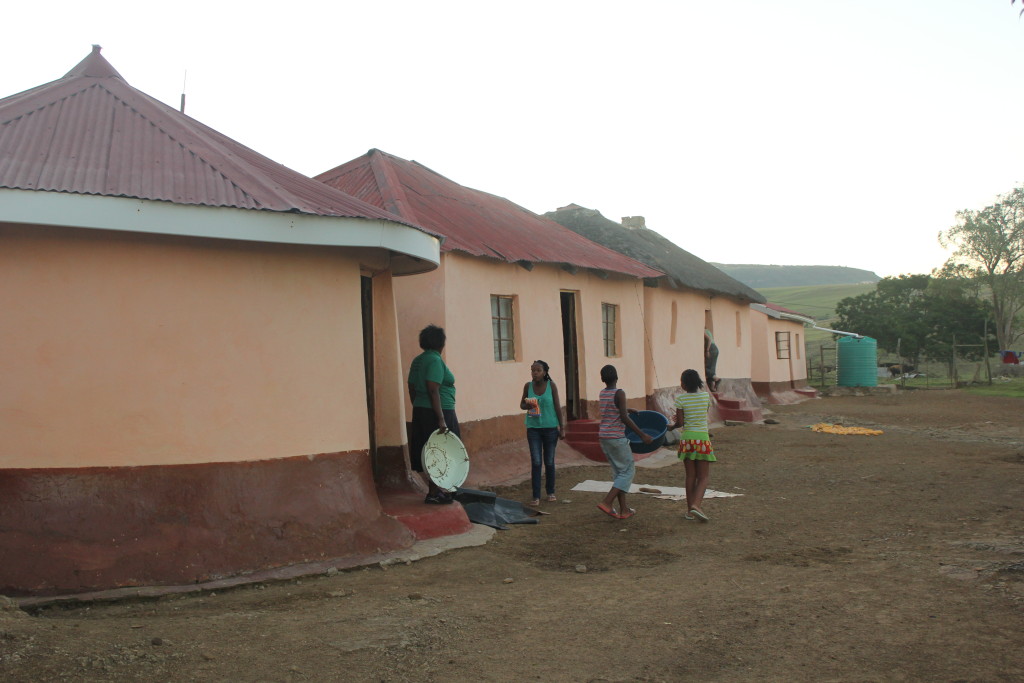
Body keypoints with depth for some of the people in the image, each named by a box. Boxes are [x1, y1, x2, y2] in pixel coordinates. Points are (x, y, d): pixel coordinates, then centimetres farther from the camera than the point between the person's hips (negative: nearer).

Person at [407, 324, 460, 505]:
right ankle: (434, 493, 2)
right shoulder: (435, 360, -14)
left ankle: (435, 489, 19)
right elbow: (433, 390, -21)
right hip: (436, 412, -9)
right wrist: (441, 418, -22)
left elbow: (412, 388, 15)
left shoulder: (417, 361, 12)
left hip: (420, 411, 9)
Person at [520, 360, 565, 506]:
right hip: (533, 428, 1)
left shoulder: (551, 385, -5)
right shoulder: (528, 386, -1)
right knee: (536, 462, -4)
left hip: (550, 428, 0)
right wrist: (528, 405, -14)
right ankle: (536, 496, 1)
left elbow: (557, 407, -1)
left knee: (549, 462, 10)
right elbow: (522, 404, 10)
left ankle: (550, 492, 26)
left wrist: (562, 428, -1)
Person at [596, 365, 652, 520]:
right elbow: (624, 418, -18)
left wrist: (628, 410, 40)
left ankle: (623, 509, 13)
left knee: (618, 471, 14)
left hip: (603, 437, 8)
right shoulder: (619, 393, -12)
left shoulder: (602, 393, 10)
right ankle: (607, 502, -11)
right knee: (628, 471, 2)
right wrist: (642, 435, -14)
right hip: (617, 438, -7)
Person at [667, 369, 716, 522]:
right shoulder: (706, 396, 0)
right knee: (703, 477, 4)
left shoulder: (681, 399, -6)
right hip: (702, 438, -1)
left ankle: (690, 509, 13)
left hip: (687, 439, 1)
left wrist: (672, 426, 15)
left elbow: (680, 423, -6)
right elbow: (704, 415, 11)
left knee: (690, 476, 10)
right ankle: (696, 505, -16)